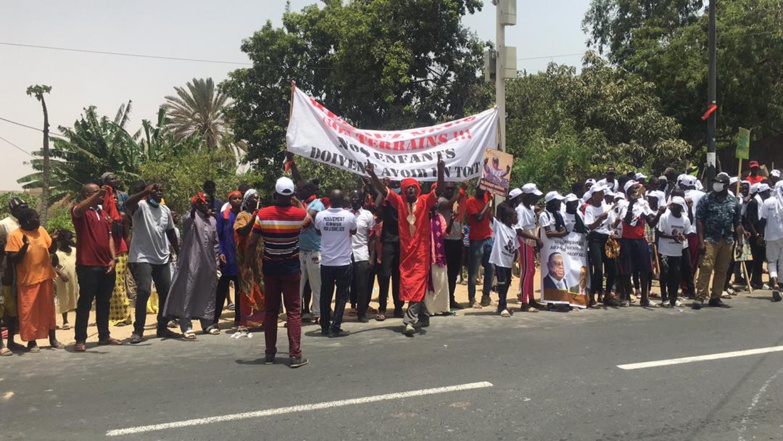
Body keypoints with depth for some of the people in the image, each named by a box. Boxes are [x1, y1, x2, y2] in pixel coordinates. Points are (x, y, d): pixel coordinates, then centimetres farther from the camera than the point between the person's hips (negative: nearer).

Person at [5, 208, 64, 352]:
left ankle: (52, 339, 18)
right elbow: (13, 259, -12)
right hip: (28, 280, -5)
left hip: (45, 276, 5)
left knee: (48, 309, 10)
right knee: (29, 311, 1)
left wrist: (54, 240, -8)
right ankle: (31, 342, 12)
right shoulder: (14, 235, -9)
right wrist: (24, 246, -27)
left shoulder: (41, 230, 6)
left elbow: (51, 249, 12)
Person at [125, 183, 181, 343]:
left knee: (166, 292, 8)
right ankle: (138, 330, -6)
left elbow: (171, 232, 20)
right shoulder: (141, 206, -8)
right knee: (143, 292, -16)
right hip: (142, 258, -7)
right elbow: (127, 204, -31)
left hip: (162, 259, 7)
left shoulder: (166, 210, 12)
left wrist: (178, 253, 20)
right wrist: (146, 190, -36)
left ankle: (162, 328, 20)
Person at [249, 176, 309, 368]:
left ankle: (270, 353, 17)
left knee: (270, 310, 11)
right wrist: (299, 202, 22)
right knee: (293, 310, 2)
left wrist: (254, 269, 3)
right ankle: (295, 355, -1)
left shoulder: (263, 214, -9)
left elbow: (251, 245, -7)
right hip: (291, 267, -1)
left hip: (270, 267, 1)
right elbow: (310, 221, 18)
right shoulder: (300, 214, -8)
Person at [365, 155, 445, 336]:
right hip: (406, 249, 3)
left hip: (421, 249, -3)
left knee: (417, 284, -6)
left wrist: (440, 171, -29)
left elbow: (439, 190, -14)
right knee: (407, 284, 11)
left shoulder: (425, 201, -2)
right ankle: (420, 314, 29)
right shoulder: (400, 202, 3)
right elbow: (382, 190, -4)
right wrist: (372, 174, -19)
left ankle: (410, 320, -10)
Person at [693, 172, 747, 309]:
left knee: (722, 270, 8)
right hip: (710, 240, -4)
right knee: (706, 268, -10)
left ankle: (715, 298, 16)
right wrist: (701, 241, -11)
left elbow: (737, 223, 13)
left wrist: (740, 242, 8)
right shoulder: (706, 199, -2)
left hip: (727, 240, 4)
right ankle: (700, 297, -7)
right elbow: (699, 220, -5)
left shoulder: (734, 201, 9)